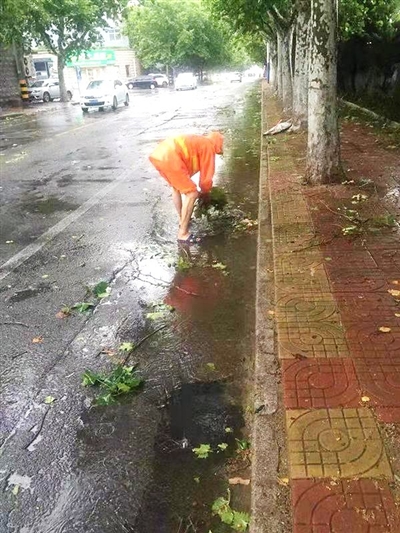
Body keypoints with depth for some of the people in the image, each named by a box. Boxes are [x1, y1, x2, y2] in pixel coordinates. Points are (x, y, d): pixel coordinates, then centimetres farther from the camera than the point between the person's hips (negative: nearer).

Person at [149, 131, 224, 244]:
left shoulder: (200, 142, 32)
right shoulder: (209, 147, 8)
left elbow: (188, 168, 40)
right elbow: (206, 177, 9)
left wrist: (188, 186, 43)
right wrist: (205, 193, 27)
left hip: (158, 154, 10)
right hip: (169, 158, -9)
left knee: (176, 187, 31)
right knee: (191, 194, 0)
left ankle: (182, 220, 42)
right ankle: (183, 234, 3)